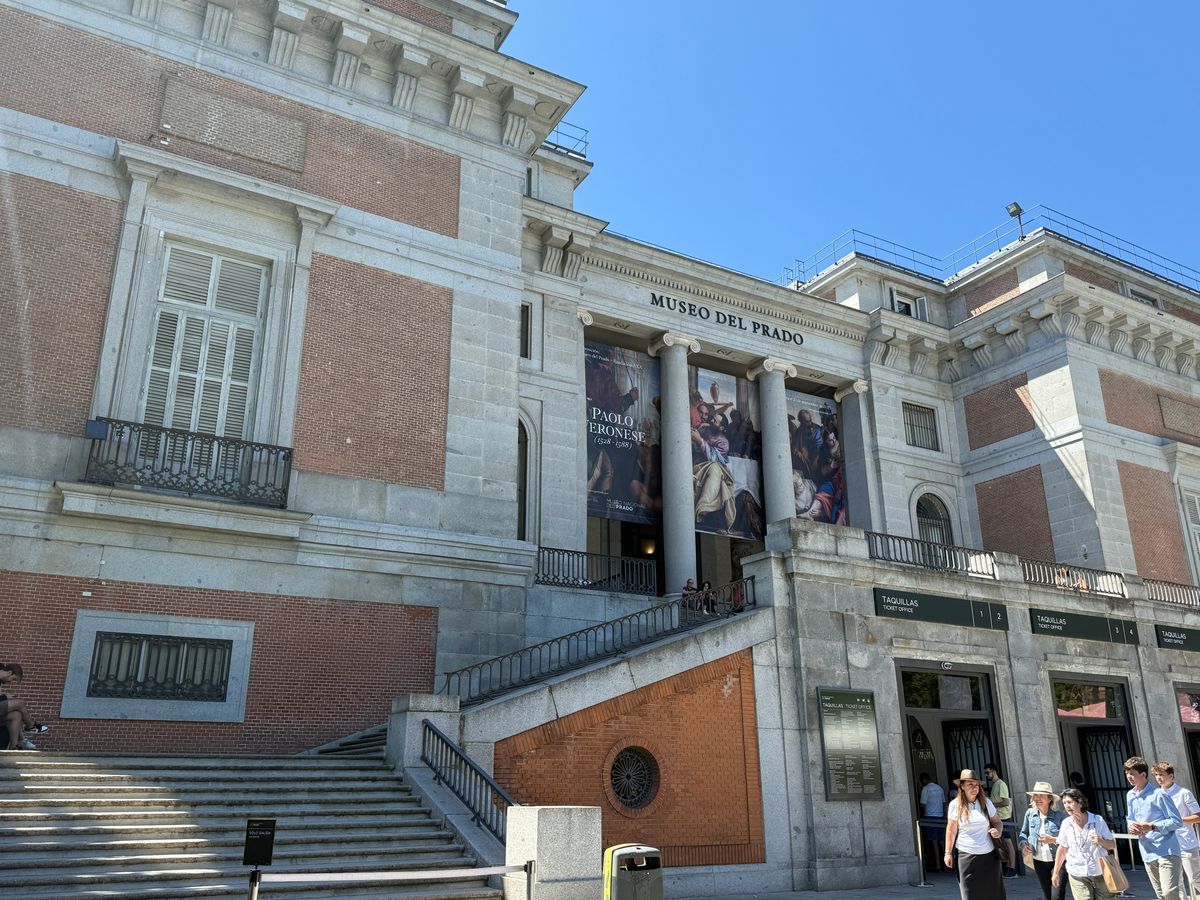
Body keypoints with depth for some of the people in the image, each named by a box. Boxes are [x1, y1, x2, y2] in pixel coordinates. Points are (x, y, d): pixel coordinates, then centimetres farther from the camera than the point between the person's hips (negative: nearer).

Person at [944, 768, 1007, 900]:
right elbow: (951, 831, 1)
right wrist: (948, 853, 1)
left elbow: (997, 822, 15)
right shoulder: (955, 805, -3)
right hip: (967, 856, -2)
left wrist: (997, 831, -8)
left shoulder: (986, 802, 4)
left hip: (989, 855, 3)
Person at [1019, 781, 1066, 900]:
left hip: (1058, 861, -4)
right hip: (1039, 861, 4)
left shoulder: (1058, 815, -15)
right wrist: (1023, 844, -12)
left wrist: (1053, 840, -27)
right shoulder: (1030, 813, -5)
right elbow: (1023, 833, 6)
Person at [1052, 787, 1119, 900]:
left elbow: (1112, 845, 2)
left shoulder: (1098, 820, -5)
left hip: (1100, 873, 0)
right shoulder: (1066, 823, -1)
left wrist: (1100, 841, -19)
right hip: (1077, 875, 0)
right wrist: (1056, 872, 12)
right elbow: (1062, 849, 9)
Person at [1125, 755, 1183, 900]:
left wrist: (1152, 827, -22)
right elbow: (1130, 819, 20)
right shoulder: (1130, 796, 9)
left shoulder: (1158, 794, -14)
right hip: (1148, 853, 7)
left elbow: (1177, 821, -13)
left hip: (1166, 851, -7)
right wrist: (1131, 826, -4)